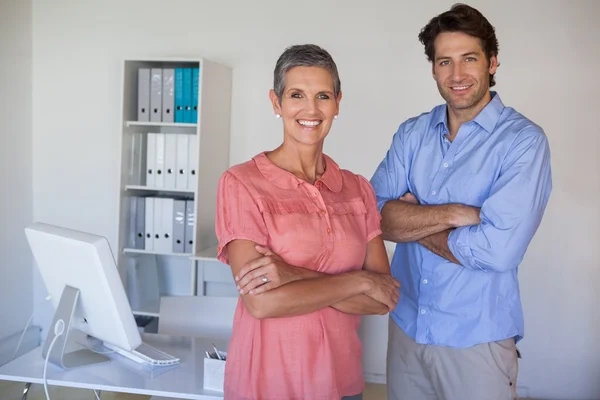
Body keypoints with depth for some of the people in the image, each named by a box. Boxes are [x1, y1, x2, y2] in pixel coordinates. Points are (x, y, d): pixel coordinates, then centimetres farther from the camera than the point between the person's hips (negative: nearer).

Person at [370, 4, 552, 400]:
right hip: (406, 324, 4)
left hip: (477, 336, -4)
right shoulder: (412, 133, 1)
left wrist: (410, 220, -12)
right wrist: (453, 213, -22)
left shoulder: (524, 141, -14)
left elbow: (497, 249, -24)